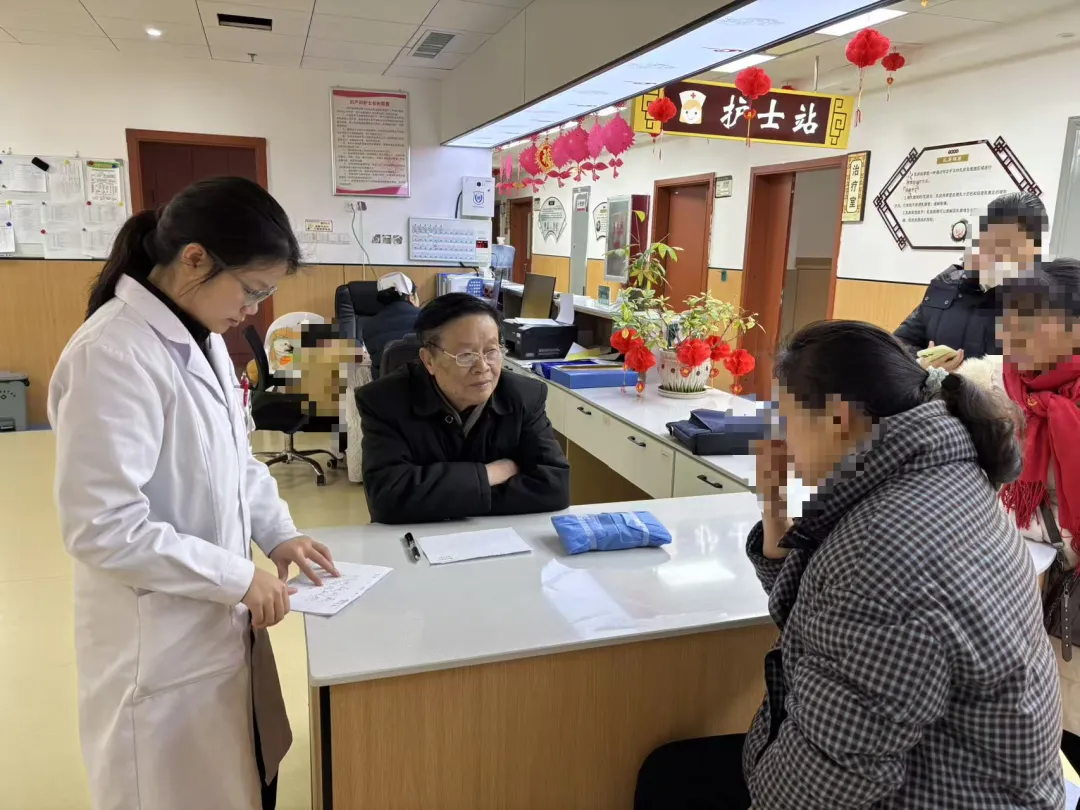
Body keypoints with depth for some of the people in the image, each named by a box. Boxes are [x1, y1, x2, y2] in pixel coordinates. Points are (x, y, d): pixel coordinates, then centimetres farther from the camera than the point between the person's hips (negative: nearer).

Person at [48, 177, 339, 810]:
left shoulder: (204, 338, 4)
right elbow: (103, 528, -26)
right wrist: (238, 576, -21)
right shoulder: (111, 355, -25)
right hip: (159, 643, -8)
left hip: (222, 621, 8)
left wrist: (279, 532, 0)